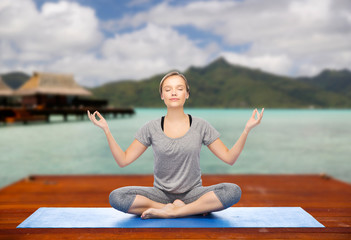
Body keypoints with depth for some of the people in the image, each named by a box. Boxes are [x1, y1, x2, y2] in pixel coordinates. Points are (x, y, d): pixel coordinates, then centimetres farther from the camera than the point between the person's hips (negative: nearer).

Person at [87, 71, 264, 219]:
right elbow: (123, 160, -1)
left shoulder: (200, 126, 0)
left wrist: (247, 130, -11)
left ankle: (168, 211, -21)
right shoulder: (151, 128, 1)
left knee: (233, 191, -28)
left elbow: (229, 158, 0)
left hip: (192, 192, 0)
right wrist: (106, 130, -9)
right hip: (161, 193, 1)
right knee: (116, 197, -25)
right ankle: (194, 209, -18)